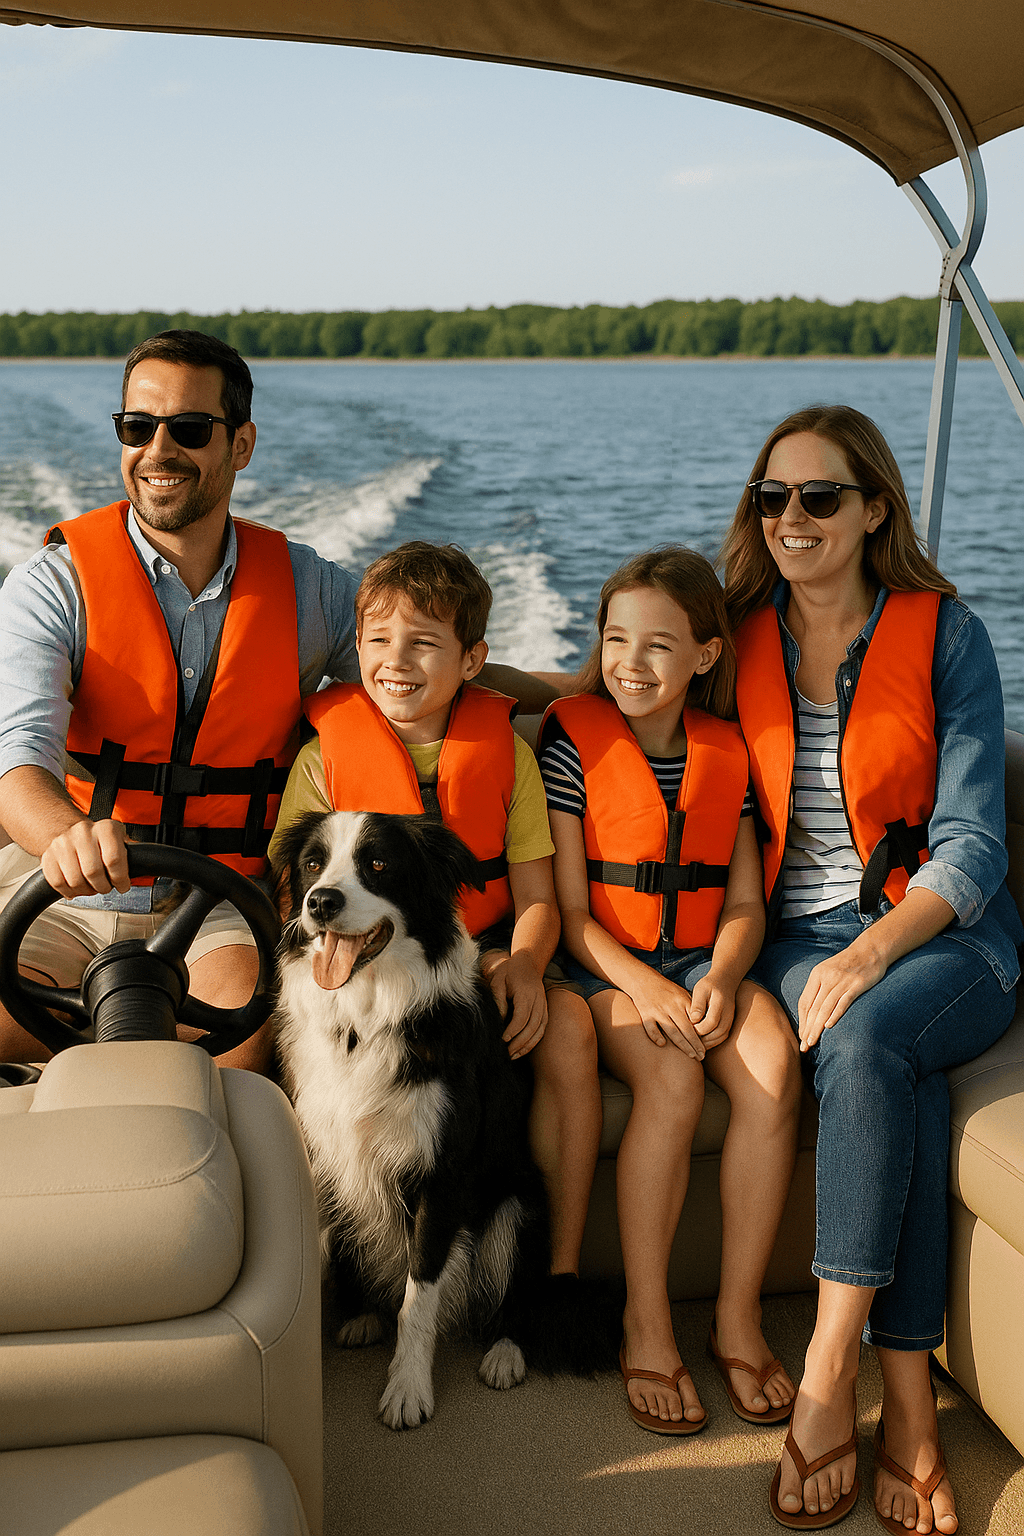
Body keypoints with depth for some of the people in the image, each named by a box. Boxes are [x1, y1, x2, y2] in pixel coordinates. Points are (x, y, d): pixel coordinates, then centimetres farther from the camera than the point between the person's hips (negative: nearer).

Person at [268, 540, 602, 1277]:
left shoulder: (505, 752, 5)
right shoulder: (326, 756, 1)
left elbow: (537, 898, 5)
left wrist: (524, 963, -18)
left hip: (482, 951, 1)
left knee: (567, 1022, -26)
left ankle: (563, 1266, -15)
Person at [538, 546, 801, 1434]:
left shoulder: (725, 751, 8)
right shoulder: (573, 738, -3)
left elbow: (745, 902, 7)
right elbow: (568, 910, -6)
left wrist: (721, 979, -14)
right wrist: (644, 987, -21)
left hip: (704, 962, 3)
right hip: (605, 969, -3)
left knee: (773, 1064, -27)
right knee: (673, 1078, -32)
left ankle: (739, 1317, -16)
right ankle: (646, 1326, -19)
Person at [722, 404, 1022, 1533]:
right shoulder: (740, 642, 8)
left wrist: (872, 954, -22)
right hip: (803, 940, 2)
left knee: (868, 1042, -35)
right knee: (897, 1078, -31)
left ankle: (829, 1373, -29)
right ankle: (908, 1406, -28)